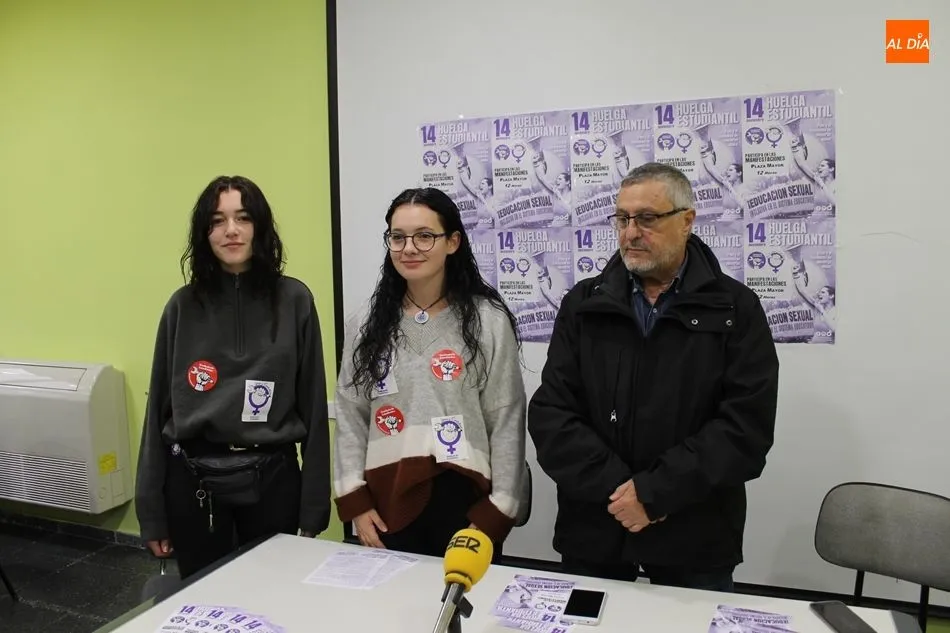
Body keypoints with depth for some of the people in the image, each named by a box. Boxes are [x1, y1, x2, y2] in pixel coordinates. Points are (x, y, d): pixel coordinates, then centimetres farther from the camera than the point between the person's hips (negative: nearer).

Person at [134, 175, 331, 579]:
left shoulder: (294, 300, -4)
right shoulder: (183, 306, 1)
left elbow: (312, 405, -3)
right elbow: (159, 406, 4)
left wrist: (314, 505, -3)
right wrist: (152, 510, 5)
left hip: (272, 477, -1)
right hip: (193, 479, 1)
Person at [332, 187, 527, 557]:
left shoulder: (487, 320, -7)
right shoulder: (366, 325, 4)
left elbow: (507, 422, -6)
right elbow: (349, 417, 6)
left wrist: (496, 512, -8)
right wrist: (354, 499, 0)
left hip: (463, 498, -2)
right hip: (387, 499, 3)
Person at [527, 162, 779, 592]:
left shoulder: (736, 309, -3)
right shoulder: (583, 304, 2)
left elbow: (746, 426, -12)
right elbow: (550, 415, -4)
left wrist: (653, 492, -18)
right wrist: (615, 488, -15)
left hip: (695, 541, -1)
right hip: (591, 533, 2)